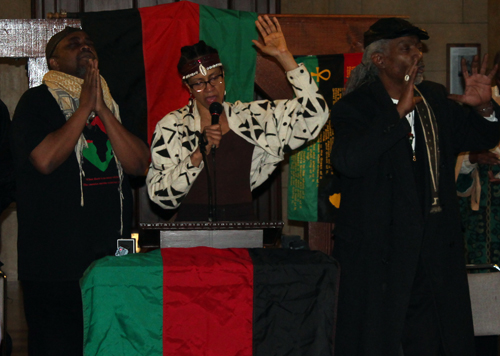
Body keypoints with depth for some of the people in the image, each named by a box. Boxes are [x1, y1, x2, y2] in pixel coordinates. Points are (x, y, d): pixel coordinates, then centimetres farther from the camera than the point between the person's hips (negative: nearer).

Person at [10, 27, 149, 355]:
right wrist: (85, 109, -10)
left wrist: (102, 110, -6)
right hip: (56, 260, -5)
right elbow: (45, 159, -16)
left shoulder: (112, 105, 16)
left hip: (112, 255, 5)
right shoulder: (37, 102, 1)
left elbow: (139, 164, 2)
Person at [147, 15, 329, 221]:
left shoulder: (252, 117, 11)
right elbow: (161, 196, 0)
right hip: (193, 227, -2)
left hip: (242, 221, 2)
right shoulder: (173, 126, 5)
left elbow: (314, 112, 7)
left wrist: (283, 56, 5)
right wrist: (197, 156, -12)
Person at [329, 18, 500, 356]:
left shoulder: (435, 99, 11)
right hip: (376, 252, -5)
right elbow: (347, 160, -27)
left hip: (433, 254, 6)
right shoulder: (354, 107, -8)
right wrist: (398, 113, -29)